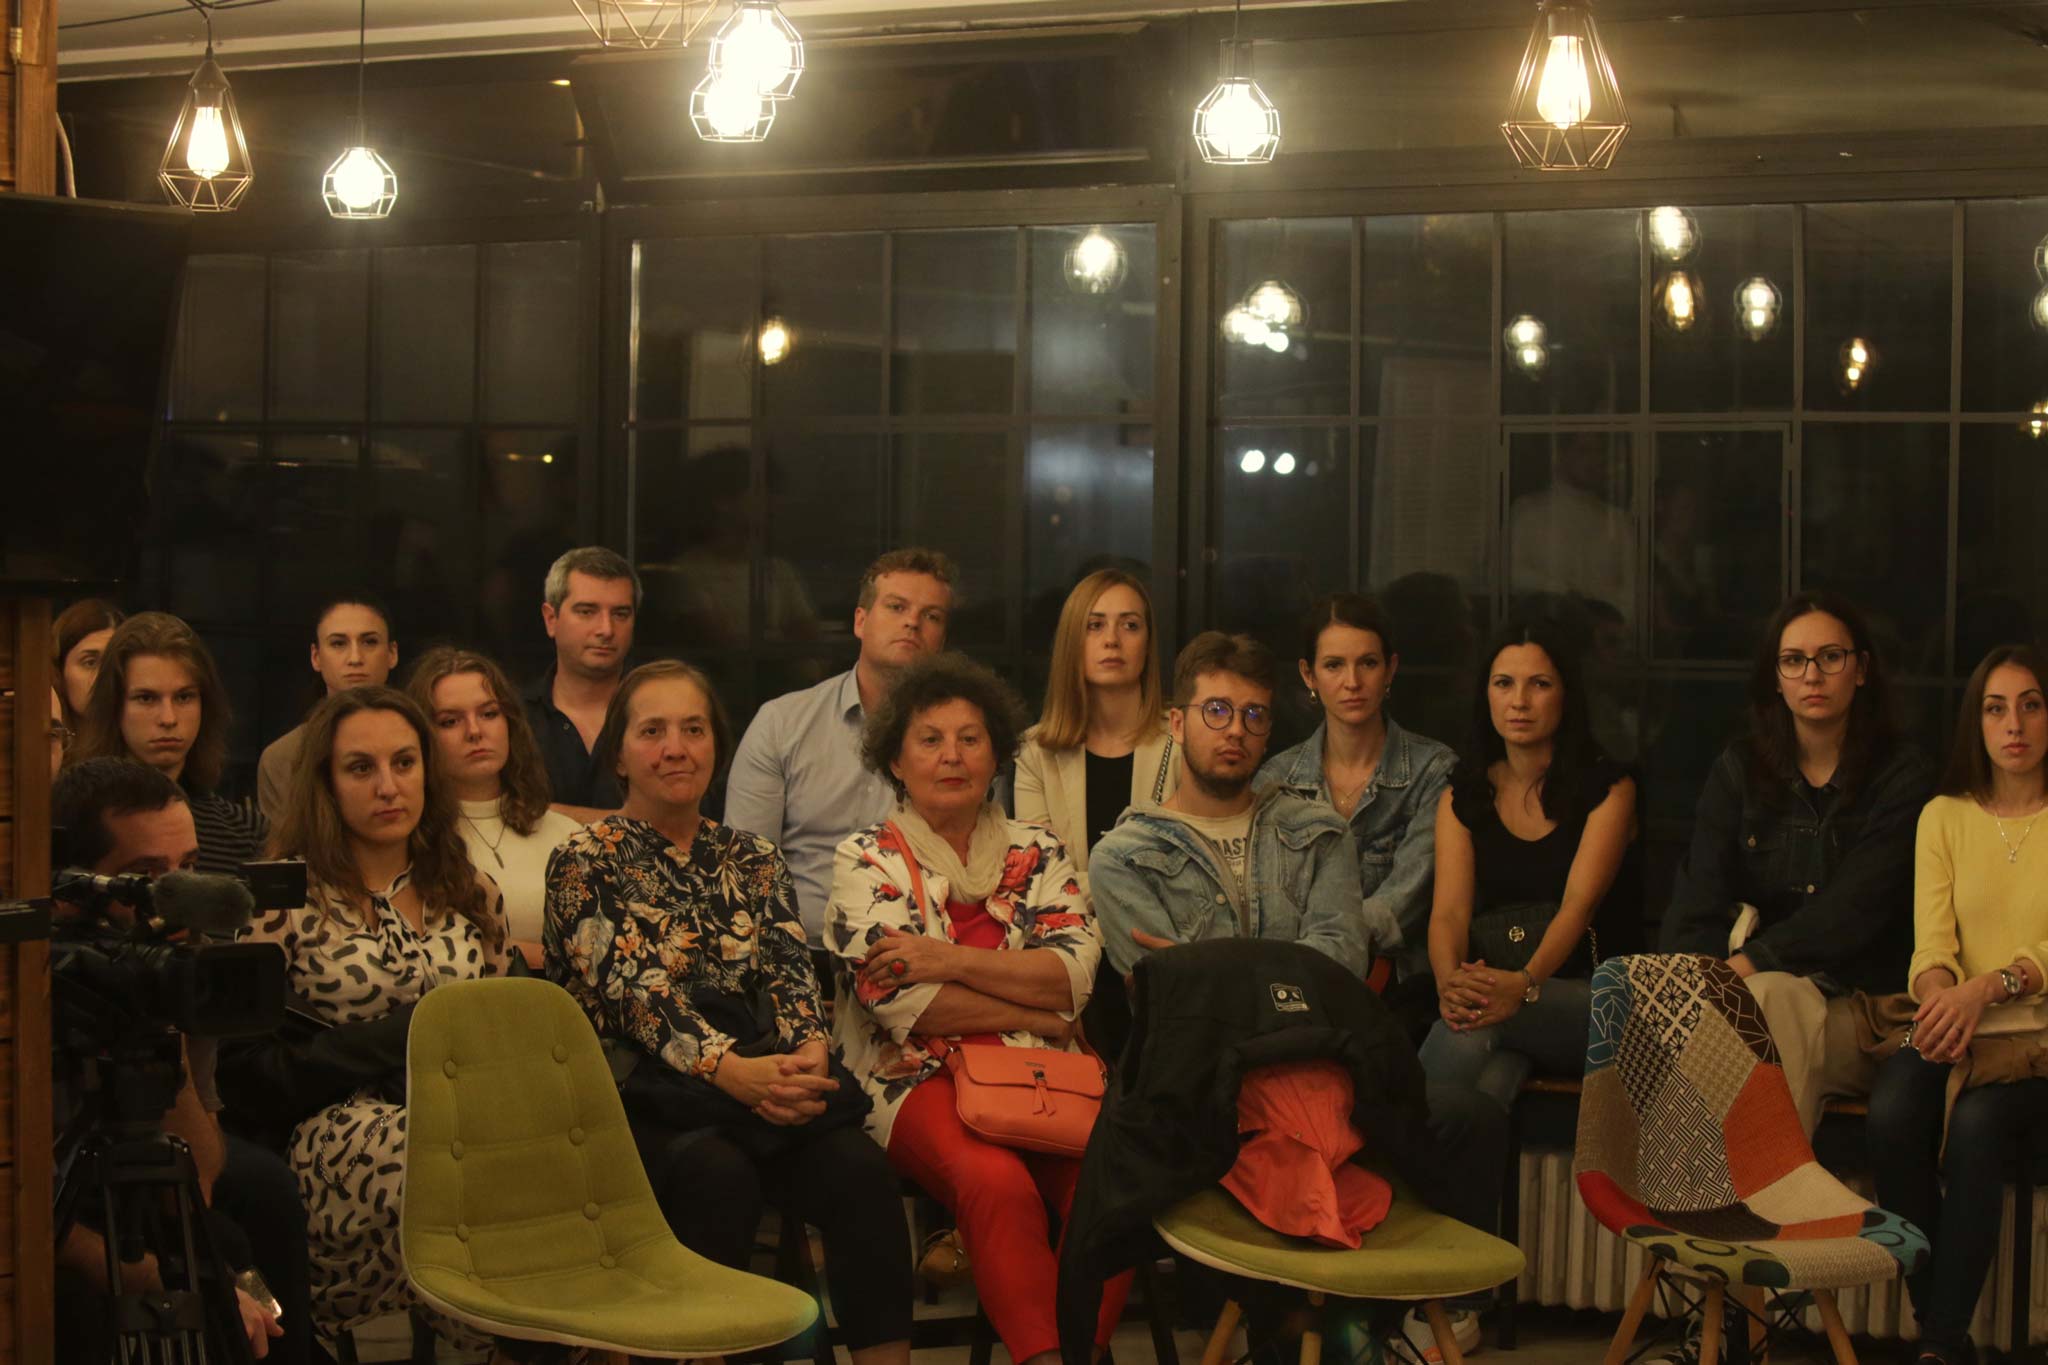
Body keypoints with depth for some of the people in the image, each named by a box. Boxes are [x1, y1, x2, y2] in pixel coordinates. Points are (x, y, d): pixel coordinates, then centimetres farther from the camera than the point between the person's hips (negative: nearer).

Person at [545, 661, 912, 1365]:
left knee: (860, 1170, -26)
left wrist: (809, 1052, -16)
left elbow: (790, 971, 8)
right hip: (648, 1100, -3)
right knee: (718, 1173, -36)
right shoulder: (585, 862, 7)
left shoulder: (753, 859, 21)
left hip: (768, 1077, 4)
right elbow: (632, 989, -7)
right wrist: (731, 1070, -24)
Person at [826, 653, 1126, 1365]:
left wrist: (950, 960, -9)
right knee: (997, 1180, -36)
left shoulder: (1038, 852, 18)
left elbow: (1075, 973, 2)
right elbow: (899, 1000, -5)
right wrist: (1039, 1016, -3)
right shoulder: (866, 860, 9)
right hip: (920, 1077, -3)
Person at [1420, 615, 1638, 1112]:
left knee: (1470, 1028, -36)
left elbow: (1578, 904, -12)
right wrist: (1450, 980, -26)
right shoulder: (1462, 795, 13)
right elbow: (1449, 911, -1)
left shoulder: (1607, 788, 3)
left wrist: (1526, 983, -33)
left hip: (1591, 999, -2)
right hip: (1494, 989, 2)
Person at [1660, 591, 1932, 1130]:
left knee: (1771, 996, -35)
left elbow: (1854, 908, -10)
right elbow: (1697, 898, 2)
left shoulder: (1902, 776, 3)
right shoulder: (1739, 769, 13)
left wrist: (1751, 962, -23)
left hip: (1855, 1003, -2)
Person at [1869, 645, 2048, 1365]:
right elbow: (1931, 937, 2)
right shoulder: (1944, 817, 13)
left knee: (1976, 1125, -34)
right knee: (1893, 1112, -30)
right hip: (1952, 1030, 3)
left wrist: (1985, 989, -25)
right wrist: (1939, 995, -22)